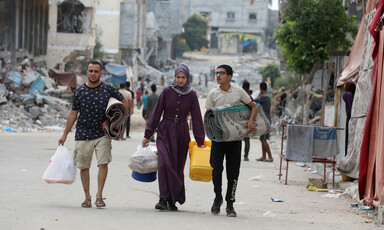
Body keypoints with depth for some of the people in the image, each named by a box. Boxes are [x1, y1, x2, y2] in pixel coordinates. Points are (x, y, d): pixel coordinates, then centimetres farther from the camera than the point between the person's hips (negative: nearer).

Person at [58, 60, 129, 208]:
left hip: (102, 133, -1)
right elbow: (73, 114, 7)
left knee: (103, 163, -13)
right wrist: (65, 134, 7)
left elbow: (124, 101, 14)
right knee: (84, 167, 4)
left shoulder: (108, 89, -1)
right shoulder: (79, 91, 1)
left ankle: (99, 196, -6)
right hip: (83, 134, 1)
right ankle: (87, 197, 15)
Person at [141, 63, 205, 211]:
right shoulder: (167, 92, -2)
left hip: (181, 134, 1)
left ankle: (173, 200, 15)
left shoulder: (191, 95, 1)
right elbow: (156, 113, 1)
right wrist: (147, 135, 1)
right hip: (165, 132, -1)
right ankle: (164, 199, -19)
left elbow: (196, 118, 4)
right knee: (164, 163, -18)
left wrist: (200, 141, 2)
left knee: (177, 167, 4)